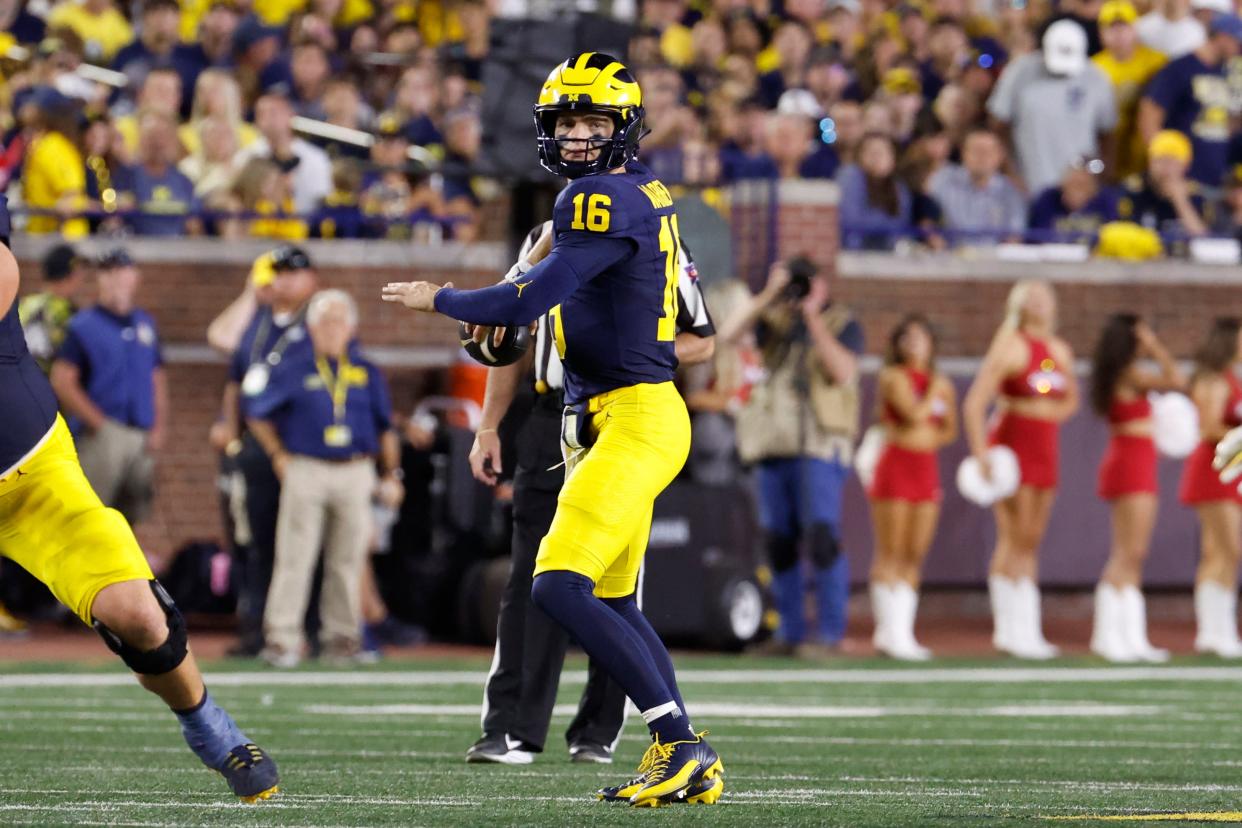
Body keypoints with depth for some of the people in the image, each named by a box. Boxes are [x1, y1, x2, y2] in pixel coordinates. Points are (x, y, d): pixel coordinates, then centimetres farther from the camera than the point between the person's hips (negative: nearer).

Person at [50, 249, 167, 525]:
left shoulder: (145, 324, 15)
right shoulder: (83, 326, -3)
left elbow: (158, 380, 19)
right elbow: (62, 381, -9)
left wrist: (159, 427, 8)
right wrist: (98, 423, -13)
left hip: (142, 437, 6)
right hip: (102, 437, -6)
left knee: (134, 510, 8)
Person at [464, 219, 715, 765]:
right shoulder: (546, 240, 12)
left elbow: (702, 342, 3)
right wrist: (489, 427, 13)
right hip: (552, 423, 3)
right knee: (532, 581, -3)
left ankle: (599, 733, 8)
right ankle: (512, 730, -5)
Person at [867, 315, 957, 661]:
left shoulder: (942, 384, 13)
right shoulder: (894, 377, -4)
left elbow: (949, 430, 24)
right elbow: (914, 413, -18)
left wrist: (931, 440, 5)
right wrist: (935, 391, -3)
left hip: (926, 469, 6)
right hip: (896, 464, -6)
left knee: (914, 557, 5)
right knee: (891, 554, -5)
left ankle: (902, 633, 8)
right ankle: (891, 633, -6)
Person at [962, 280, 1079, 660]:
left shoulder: (1060, 351, 13)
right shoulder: (1009, 347, -9)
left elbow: (1070, 398, 31)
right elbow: (974, 403, -14)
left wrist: (1051, 418, 11)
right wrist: (981, 454, -20)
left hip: (1045, 451, 7)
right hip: (1011, 448, -7)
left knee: (1030, 542, 8)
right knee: (1013, 539, -8)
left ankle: (1023, 629, 11)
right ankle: (1010, 628, -6)